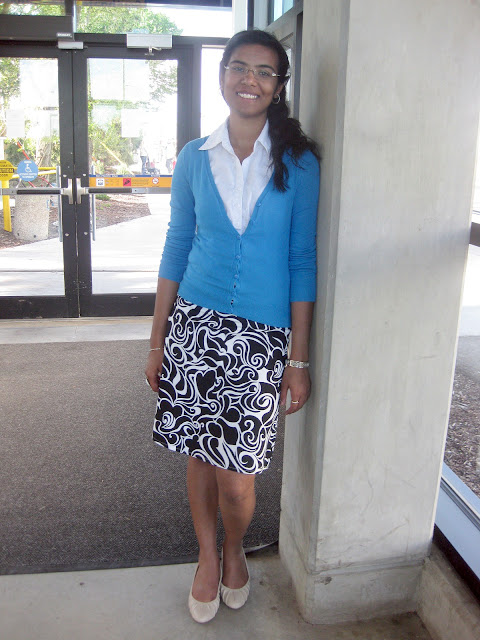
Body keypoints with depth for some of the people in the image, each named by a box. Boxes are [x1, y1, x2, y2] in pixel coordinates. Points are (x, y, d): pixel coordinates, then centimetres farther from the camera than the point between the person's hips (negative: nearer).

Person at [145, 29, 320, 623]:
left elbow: (302, 261, -1)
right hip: (195, 325, 2)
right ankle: (207, 556, 39)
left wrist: (299, 359, -4)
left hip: (262, 335, -2)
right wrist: (157, 340, 7)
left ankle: (234, 550, 35)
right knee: (200, 454, 12)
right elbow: (177, 248, 9)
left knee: (236, 475, 0)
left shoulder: (298, 163, 0)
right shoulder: (195, 157, 6)